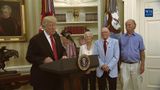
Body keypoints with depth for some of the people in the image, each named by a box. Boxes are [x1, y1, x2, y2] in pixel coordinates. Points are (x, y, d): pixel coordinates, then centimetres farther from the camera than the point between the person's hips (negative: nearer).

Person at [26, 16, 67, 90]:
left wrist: (64, 55, -4)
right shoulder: (36, 39, -10)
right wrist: (43, 60, -25)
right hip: (42, 77, -6)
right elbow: (29, 57, -11)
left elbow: (62, 50, 19)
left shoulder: (56, 37, 9)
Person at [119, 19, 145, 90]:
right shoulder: (121, 38, 4)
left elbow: (142, 52, 1)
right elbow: (119, 52, 6)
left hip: (136, 65, 0)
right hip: (124, 65, 1)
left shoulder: (138, 37, 2)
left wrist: (142, 65, -6)